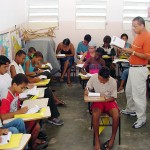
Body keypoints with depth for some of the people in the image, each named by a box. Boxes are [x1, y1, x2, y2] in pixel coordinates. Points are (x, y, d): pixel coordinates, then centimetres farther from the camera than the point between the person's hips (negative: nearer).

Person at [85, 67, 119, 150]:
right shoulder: (94, 77, -14)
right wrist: (86, 90, -21)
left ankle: (112, 138, -8)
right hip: (97, 100, 1)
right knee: (95, 115, -33)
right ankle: (97, 139, -16)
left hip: (109, 100, -1)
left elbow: (113, 97, -6)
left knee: (116, 116, -31)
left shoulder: (113, 82, -18)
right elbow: (88, 87, 3)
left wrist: (106, 99, -27)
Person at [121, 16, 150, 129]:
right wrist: (128, 50, 3)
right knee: (129, 91, 22)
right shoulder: (138, 36, 11)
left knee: (138, 94, -4)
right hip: (133, 68, 10)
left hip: (140, 69, -10)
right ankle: (131, 110, 41)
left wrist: (132, 52, -23)